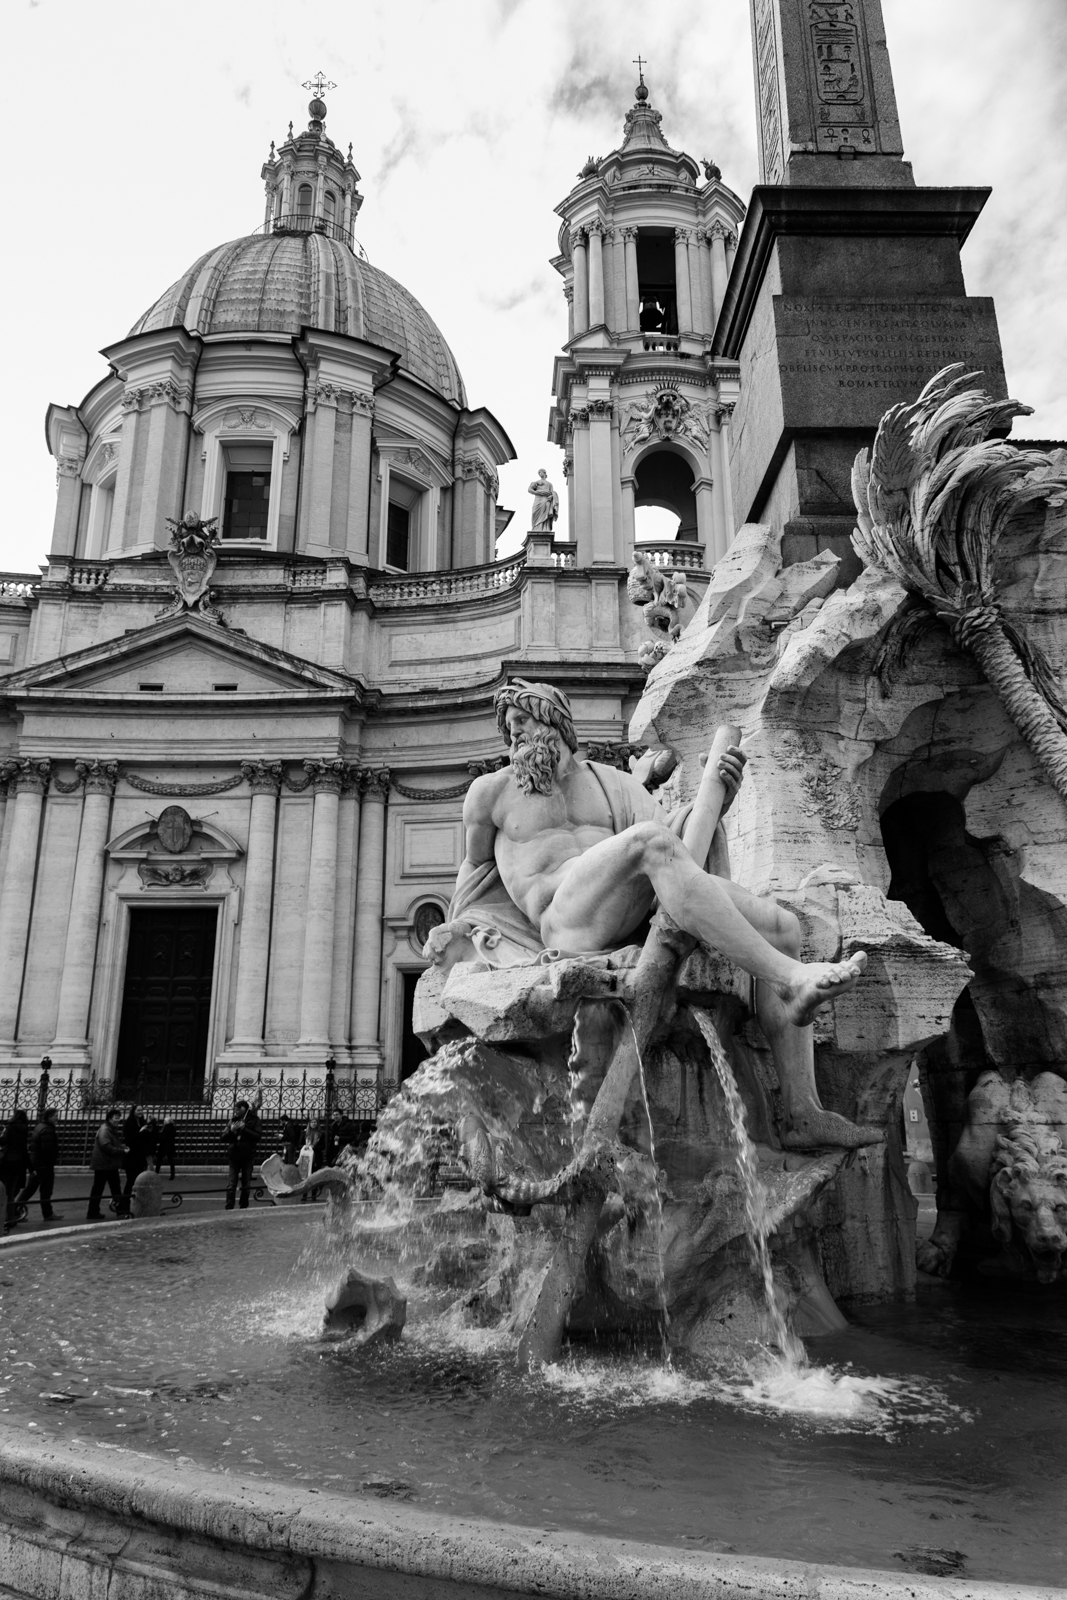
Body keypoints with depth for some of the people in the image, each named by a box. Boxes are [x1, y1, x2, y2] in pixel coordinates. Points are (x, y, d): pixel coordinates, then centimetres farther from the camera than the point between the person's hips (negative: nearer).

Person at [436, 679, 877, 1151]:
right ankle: (791, 980, -39)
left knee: (782, 928, -10)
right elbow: (477, 861, 33)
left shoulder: (617, 785, 23)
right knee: (651, 840, -35)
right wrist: (454, 928, 34)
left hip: (642, 917, 6)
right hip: (567, 923, -5)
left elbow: (694, 859, 15)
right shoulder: (491, 792, 16)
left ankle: (803, 1114, -13)